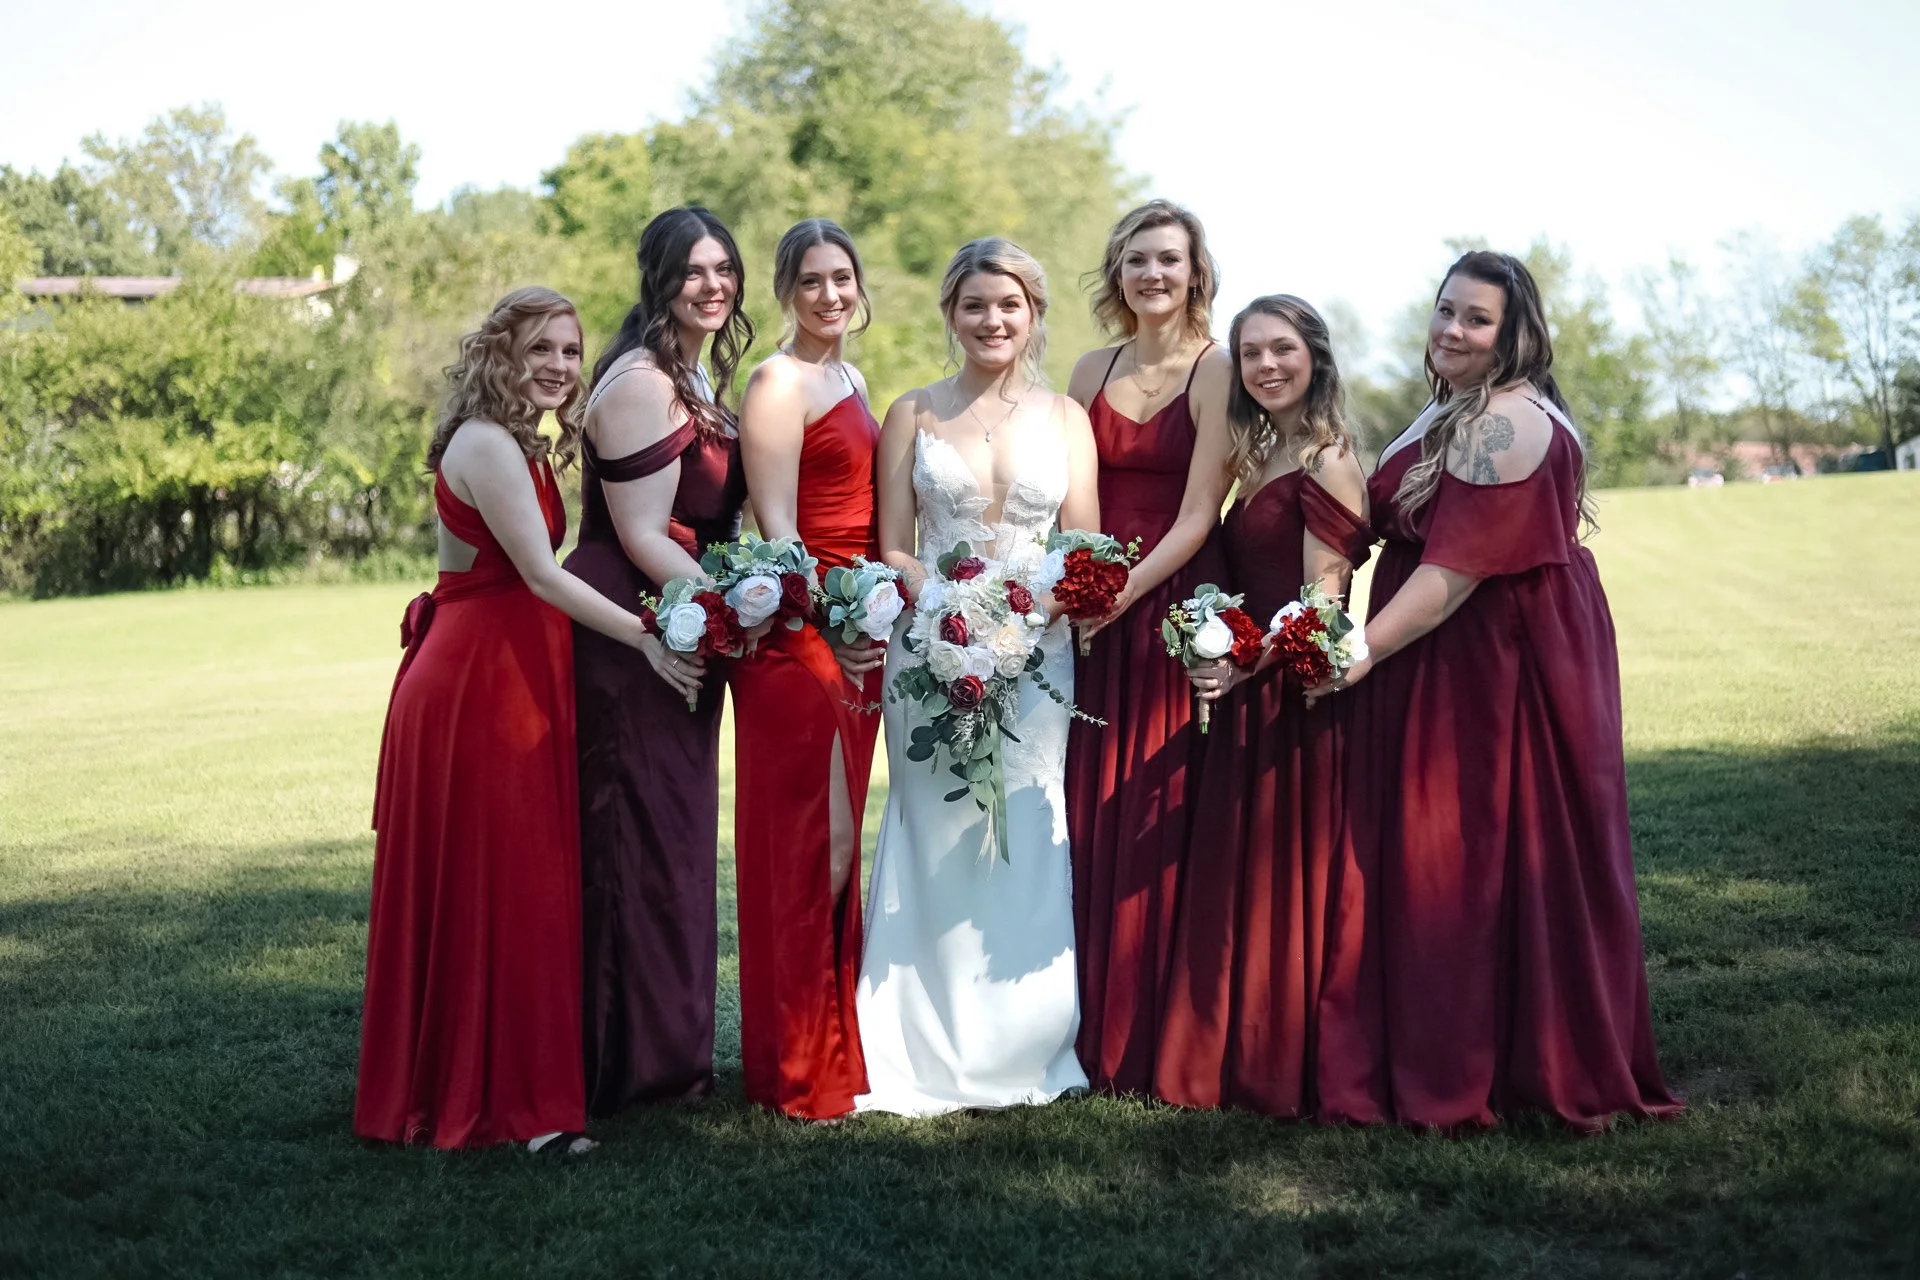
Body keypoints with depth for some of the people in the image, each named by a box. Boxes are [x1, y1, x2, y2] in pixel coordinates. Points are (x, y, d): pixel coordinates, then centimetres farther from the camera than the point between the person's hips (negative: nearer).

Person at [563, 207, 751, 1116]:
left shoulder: (699, 381, 16)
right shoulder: (640, 382, -14)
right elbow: (641, 536, -19)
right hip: (629, 634, -10)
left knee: (677, 833, 14)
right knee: (637, 837, -2)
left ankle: (668, 1047, 25)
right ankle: (636, 1058, 8)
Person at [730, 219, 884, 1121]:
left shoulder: (851, 380, 18)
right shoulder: (778, 383, -9)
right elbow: (777, 528, -16)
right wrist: (832, 624, -24)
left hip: (856, 631, 9)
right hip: (800, 632, -9)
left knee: (837, 843, 14)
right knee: (811, 844, -5)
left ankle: (834, 1041, 24)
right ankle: (798, 1071, 4)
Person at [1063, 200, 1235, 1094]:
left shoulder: (1216, 374, -4)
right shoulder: (1092, 371, 12)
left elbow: (1197, 514, -10)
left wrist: (1124, 592, -20)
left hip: (1176, 608, -4)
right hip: (1091, 614, 4)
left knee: (1159, 822, -2)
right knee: (1088, 815, 4)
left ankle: (1156, 1044, 7)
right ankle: (1092, 1035, 14)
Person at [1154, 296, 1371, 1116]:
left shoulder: (1327, 462, -10)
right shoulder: (1258, 458, 16)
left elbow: (1322, 601, -16)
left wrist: (1243, 663, -22)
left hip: (1297, 696, -9)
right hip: (1245, 696, 9)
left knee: (1286, 879, -2)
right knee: (1234, 883, 12)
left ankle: (1290, 1070, 9)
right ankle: (1240, 1060, 22)